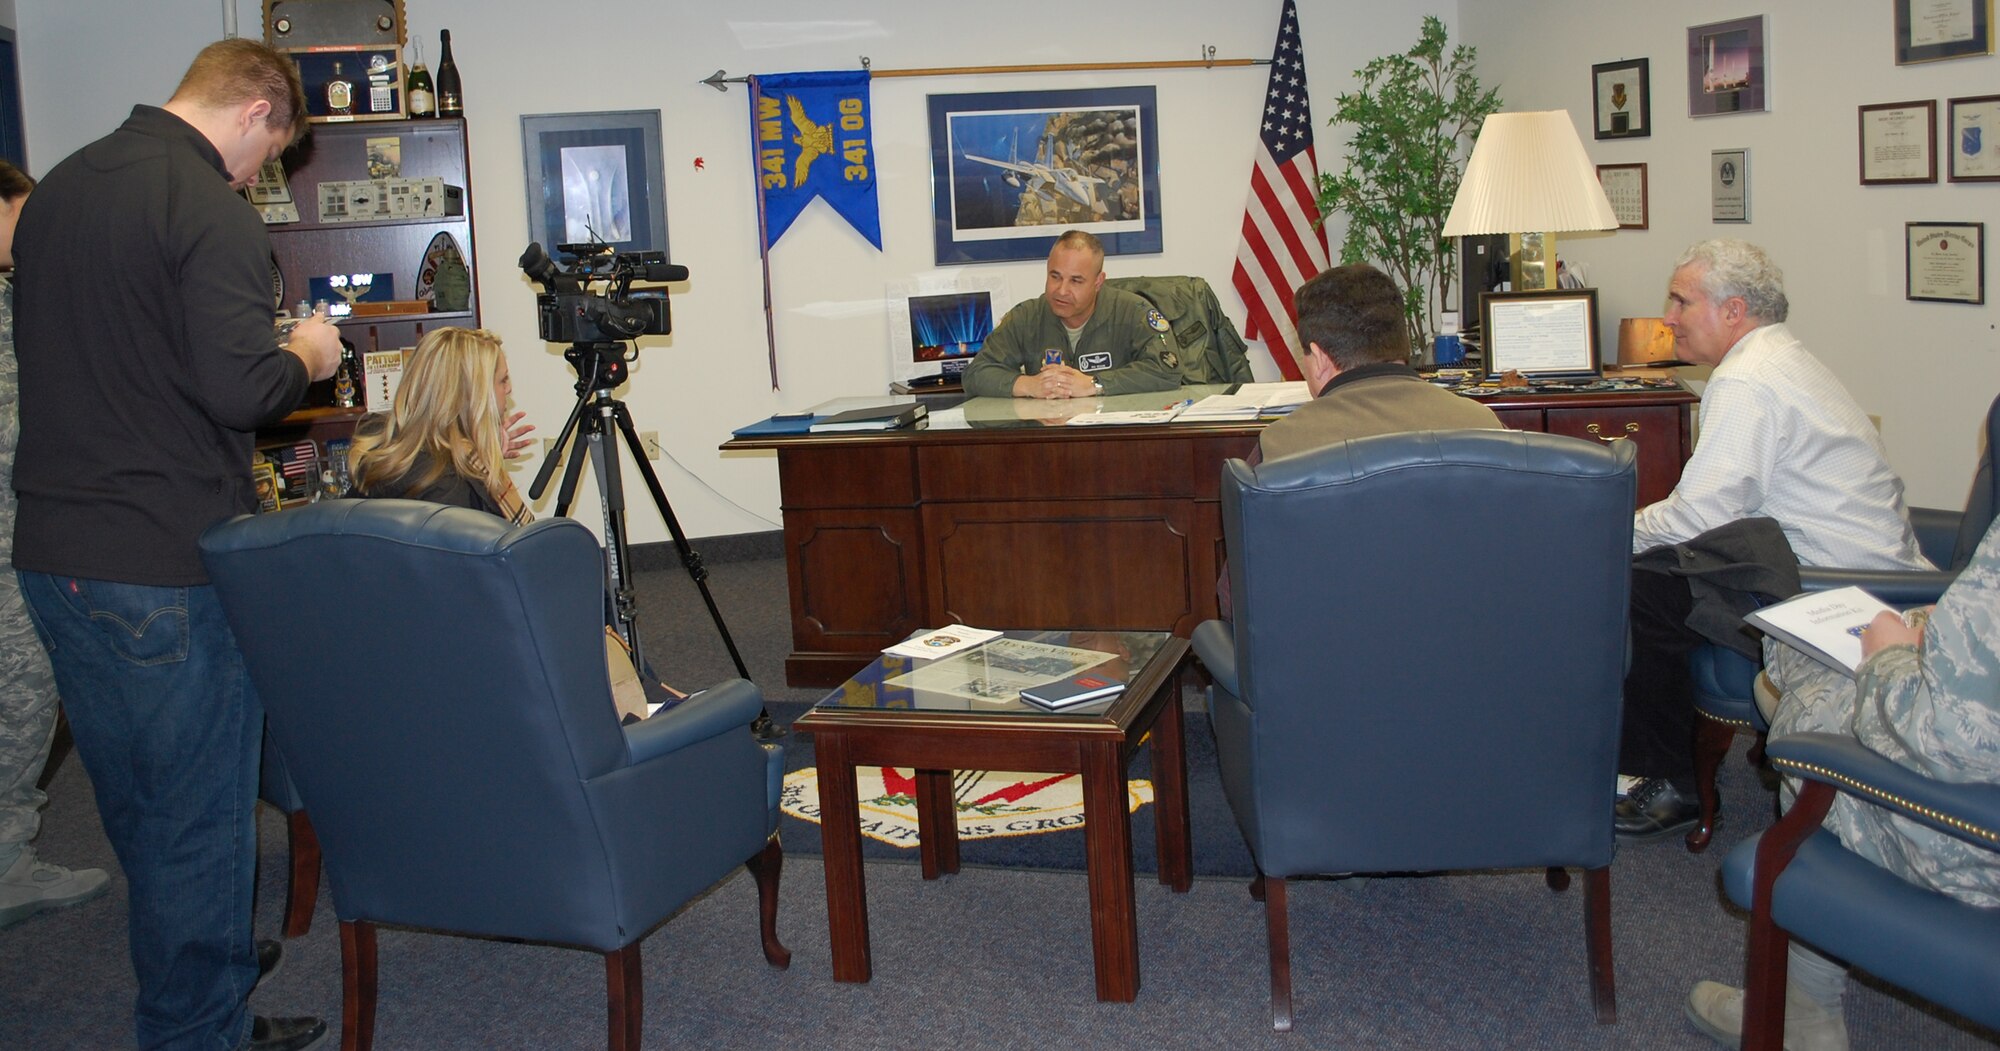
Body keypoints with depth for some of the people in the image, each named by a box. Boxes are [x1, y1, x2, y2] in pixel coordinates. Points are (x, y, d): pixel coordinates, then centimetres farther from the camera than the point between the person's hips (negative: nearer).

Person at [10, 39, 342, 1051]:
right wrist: (302, 358, -3)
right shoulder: (211, 211, -15)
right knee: (199, 820, 3)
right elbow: (238, 390, -23)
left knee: (133, 808, 19)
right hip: (169, 569, -9)